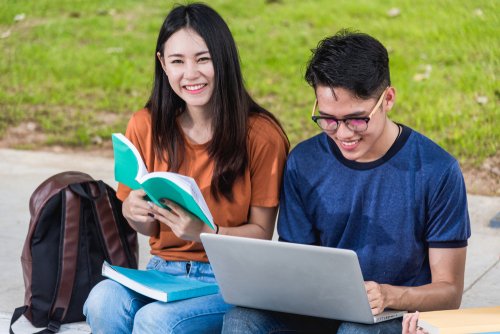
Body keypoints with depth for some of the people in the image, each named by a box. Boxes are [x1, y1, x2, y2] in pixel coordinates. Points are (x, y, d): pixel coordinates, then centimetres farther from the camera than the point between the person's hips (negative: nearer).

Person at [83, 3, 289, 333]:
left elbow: (262, 232, -5)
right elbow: (149, 227, 10)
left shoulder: (261, 135, -10)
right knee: (103, 301, -30)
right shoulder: (145, 126, 1)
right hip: (163, 269, 3)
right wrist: (134, 212, -14)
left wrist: (204, 231, -23)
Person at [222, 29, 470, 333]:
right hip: (321, 308, 4)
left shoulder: (437, 171, -9)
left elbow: (449, 291, -7)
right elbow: (297, 265, 7)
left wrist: (388, 296, -28)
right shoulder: (304, 163, 1)